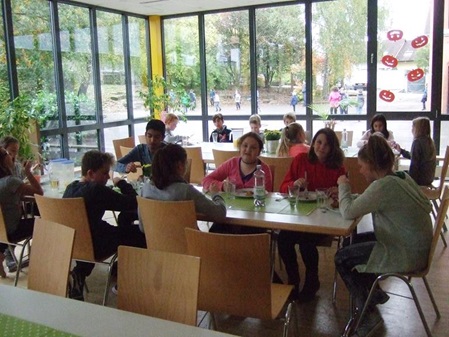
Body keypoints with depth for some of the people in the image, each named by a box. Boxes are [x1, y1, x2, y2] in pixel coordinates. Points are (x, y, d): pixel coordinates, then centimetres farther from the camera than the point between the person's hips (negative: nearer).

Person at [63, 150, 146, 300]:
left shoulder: (71, 187, 5)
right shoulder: (97, 190, -19)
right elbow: (133, 203, -17)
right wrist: (122, 183, -4)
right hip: (92, 248, -8)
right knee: (140, 233, 3)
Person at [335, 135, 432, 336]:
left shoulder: (384, 185, -26)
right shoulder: (402, 177, 4)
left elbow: (348, 212, -20)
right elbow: (363, 204, 12)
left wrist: (343, 186, -5)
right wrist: (348, 198, -2)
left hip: (405, 256, -10)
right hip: (415, 248, 10)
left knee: (341, 258, 2)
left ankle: (367, 313, 13)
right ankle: (373, 293, 31)